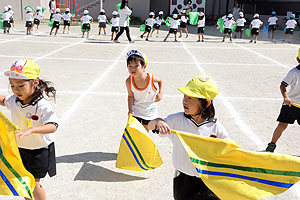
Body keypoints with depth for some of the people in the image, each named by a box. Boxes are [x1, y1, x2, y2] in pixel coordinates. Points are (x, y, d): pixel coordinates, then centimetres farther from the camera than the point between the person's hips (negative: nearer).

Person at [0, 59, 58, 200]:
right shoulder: (14, 100, -7)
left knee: (34, 183, 1)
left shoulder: (42, 106, -28)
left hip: (39, 150, -6)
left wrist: (30, 130, -50)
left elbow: (52, 126, -38)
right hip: (20, 147, 7)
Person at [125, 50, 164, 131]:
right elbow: (130, 96, -8)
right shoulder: (129, 81, -21)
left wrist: (160, 93, -13)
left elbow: (160, 80, -1)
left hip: (150, 111, 0)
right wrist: (130, 110, -18)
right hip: (136, 111, 0)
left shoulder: (151, 78, -24)